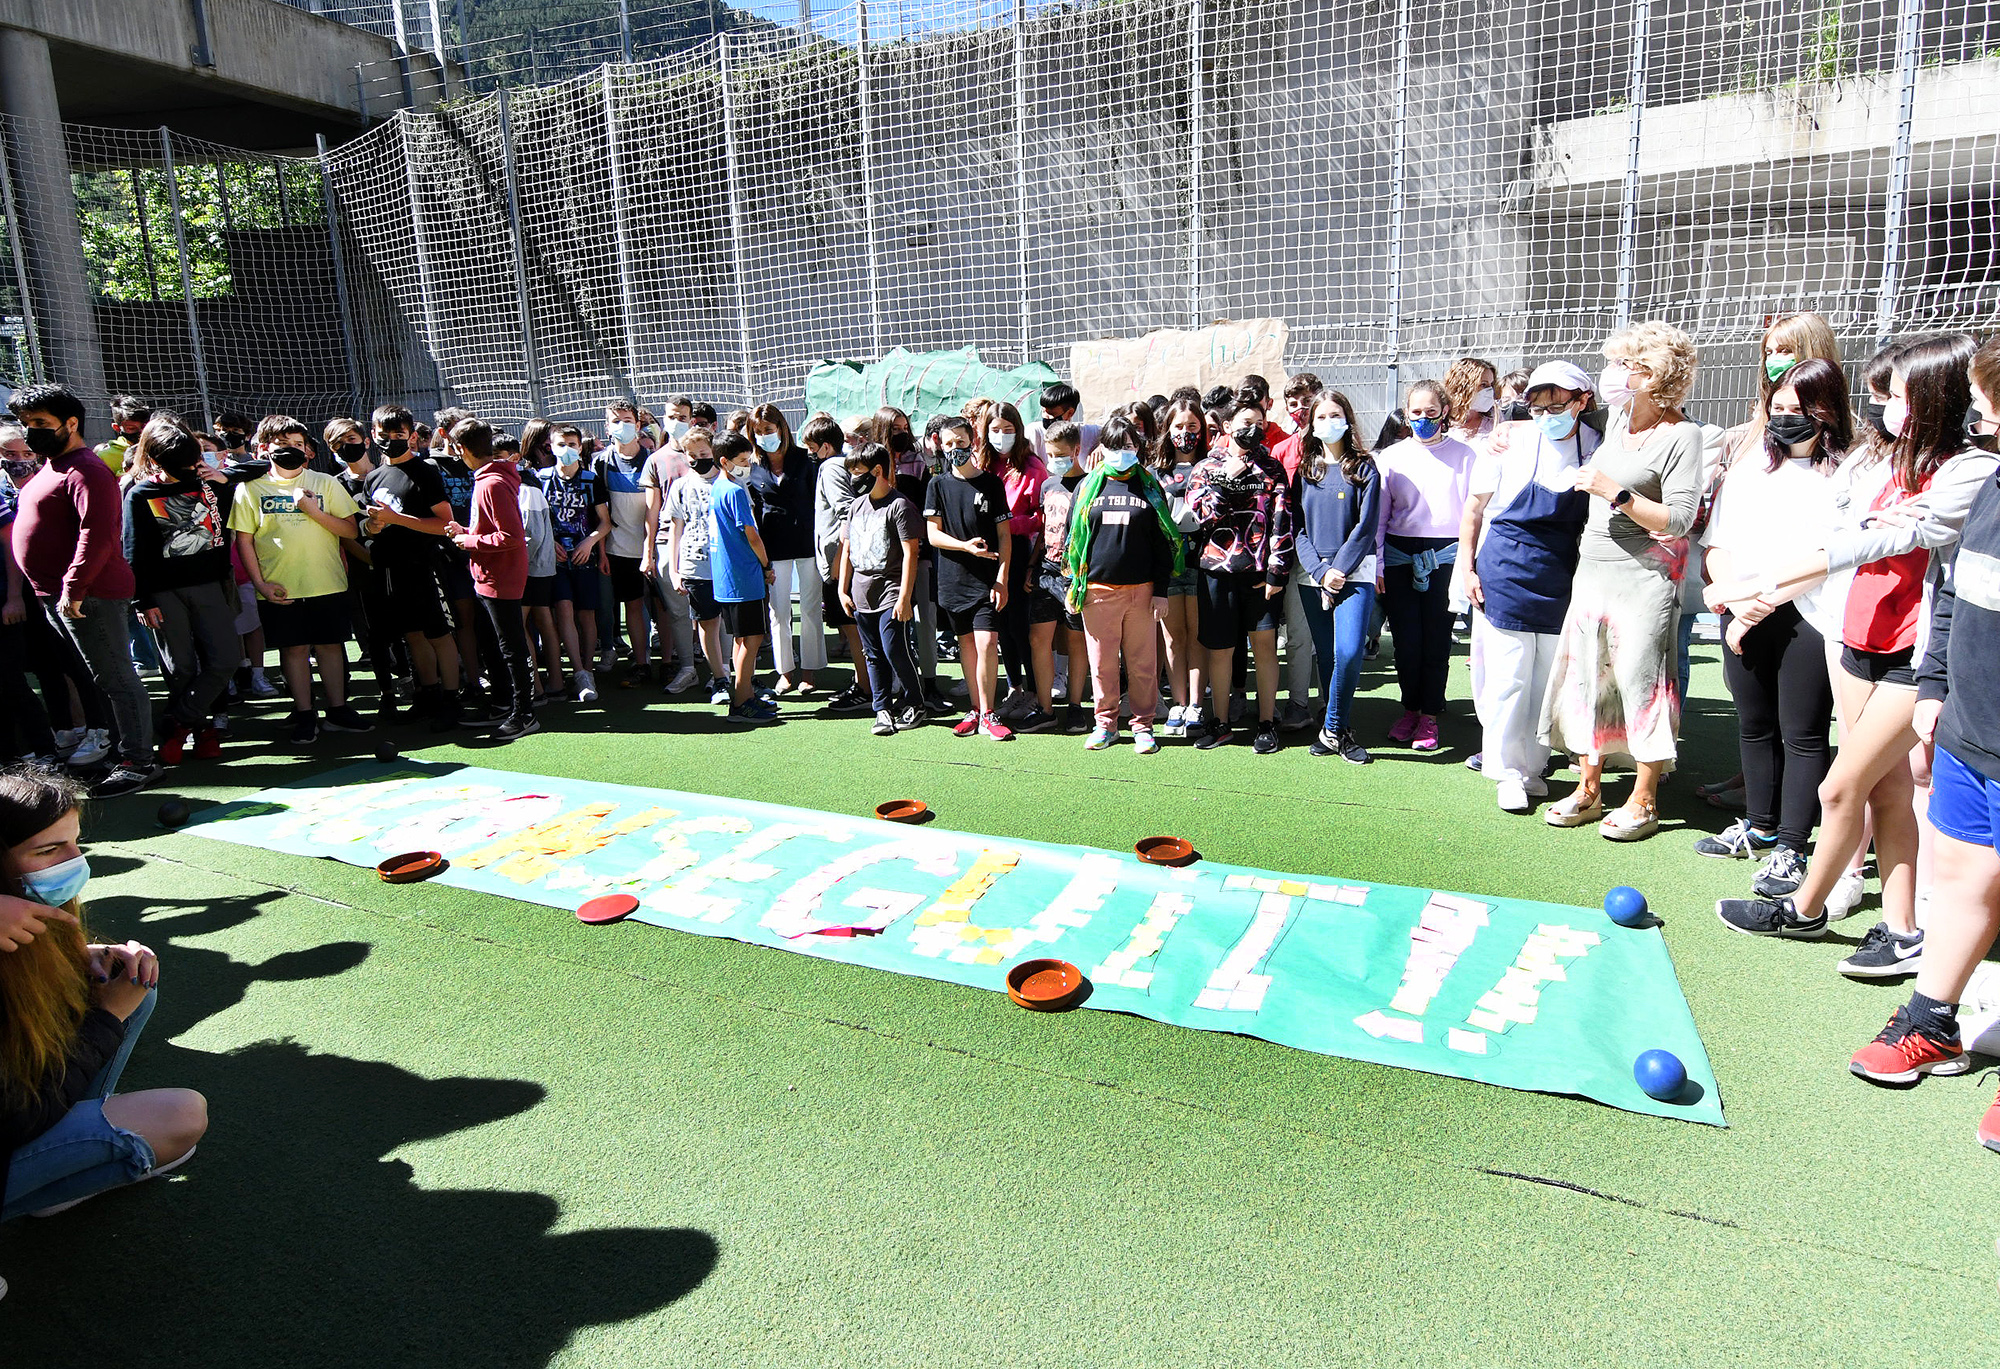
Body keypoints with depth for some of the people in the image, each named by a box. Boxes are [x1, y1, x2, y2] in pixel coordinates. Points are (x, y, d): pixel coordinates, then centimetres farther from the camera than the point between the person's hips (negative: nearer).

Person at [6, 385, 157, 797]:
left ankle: (138, 762, -1)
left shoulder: (84, 471, -13)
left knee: (115, 679, -6)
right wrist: (58, 591, 18)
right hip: (56, 594, 10)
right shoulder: (50, 467, 20)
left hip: (87, 595, -10)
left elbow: (97, 534, -24)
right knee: (103, 677, 16)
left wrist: (74, 588, -26)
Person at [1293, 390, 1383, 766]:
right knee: (1325, 657, 5)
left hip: (1354, 574, -3)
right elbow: (1298, 527, 5)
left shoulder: (1364, 469, 3)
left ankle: (1334, 728, -1)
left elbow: (1366, 526, -4)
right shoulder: (1305, 471, 11)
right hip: (1312, 575, 3)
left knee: (1349, 653, -16)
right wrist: (1321, 571, -8)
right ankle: (1337, 729, 18)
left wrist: (1339, 569, -13)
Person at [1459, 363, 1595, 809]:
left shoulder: (1596, 448, 0)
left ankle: (1533, 765, 23)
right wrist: (1467, 569, -2)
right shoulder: (1511, 443, -5)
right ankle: (1507, 771, 12)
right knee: (1508, 677, 0)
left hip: (1562, 580, 2)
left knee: (1550, 678, 9)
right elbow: (1473, 509, 2)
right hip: (1506, 571, -2)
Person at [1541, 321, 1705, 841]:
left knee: (1640, 677, -4)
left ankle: (1644, 800, 8)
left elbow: (1678, 519, -17)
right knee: (1585, 674, 7)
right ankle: (1589, 789, 18)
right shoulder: (1617, 418, 10)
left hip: (1645, 574, -7)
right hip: (1593, 567, 7)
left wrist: (1614, 491, -21)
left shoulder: (1682, 435, -10)